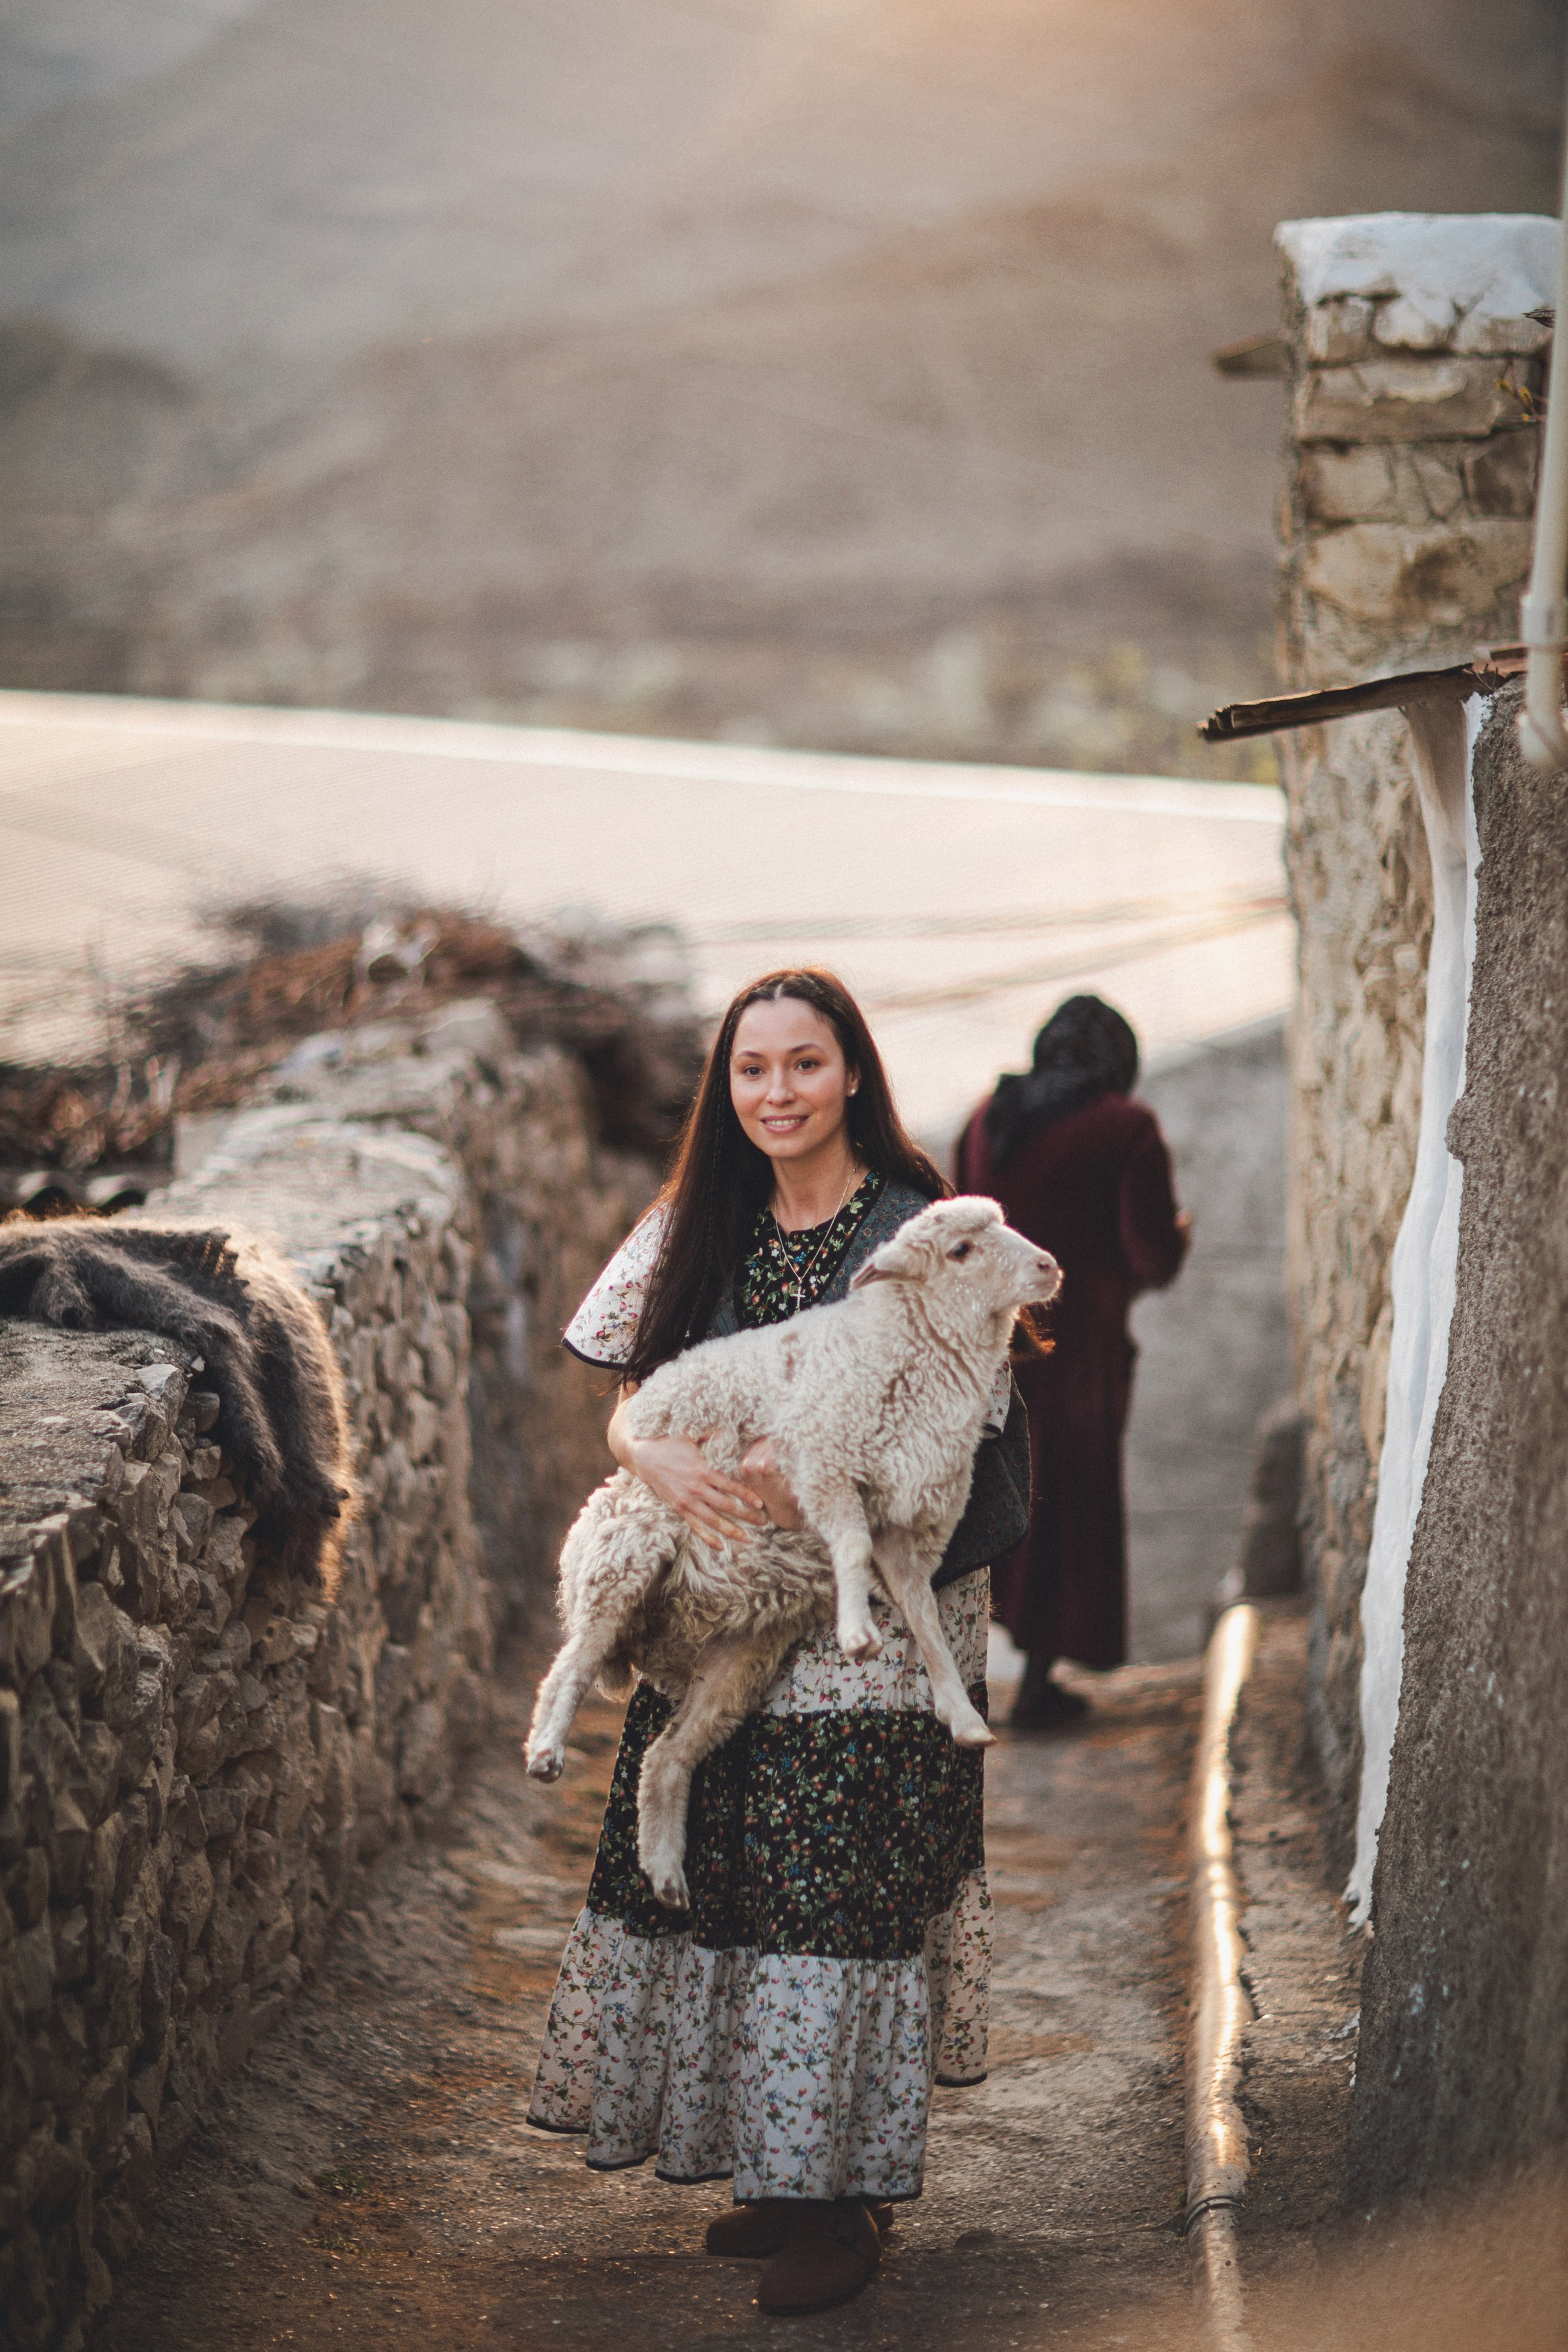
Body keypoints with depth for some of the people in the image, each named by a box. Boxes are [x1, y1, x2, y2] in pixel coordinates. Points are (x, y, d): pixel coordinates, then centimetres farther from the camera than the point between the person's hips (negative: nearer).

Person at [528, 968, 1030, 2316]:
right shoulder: (700, 1230, 8)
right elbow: (627, 1397, 7)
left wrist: (821, 1497, -25)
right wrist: (658, 1458, -16)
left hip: (870, 1632, -5)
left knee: (846, 1895, -4)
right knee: (722, 1883, 7)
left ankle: (848, 2200, 7)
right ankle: (777, 2167, 22)